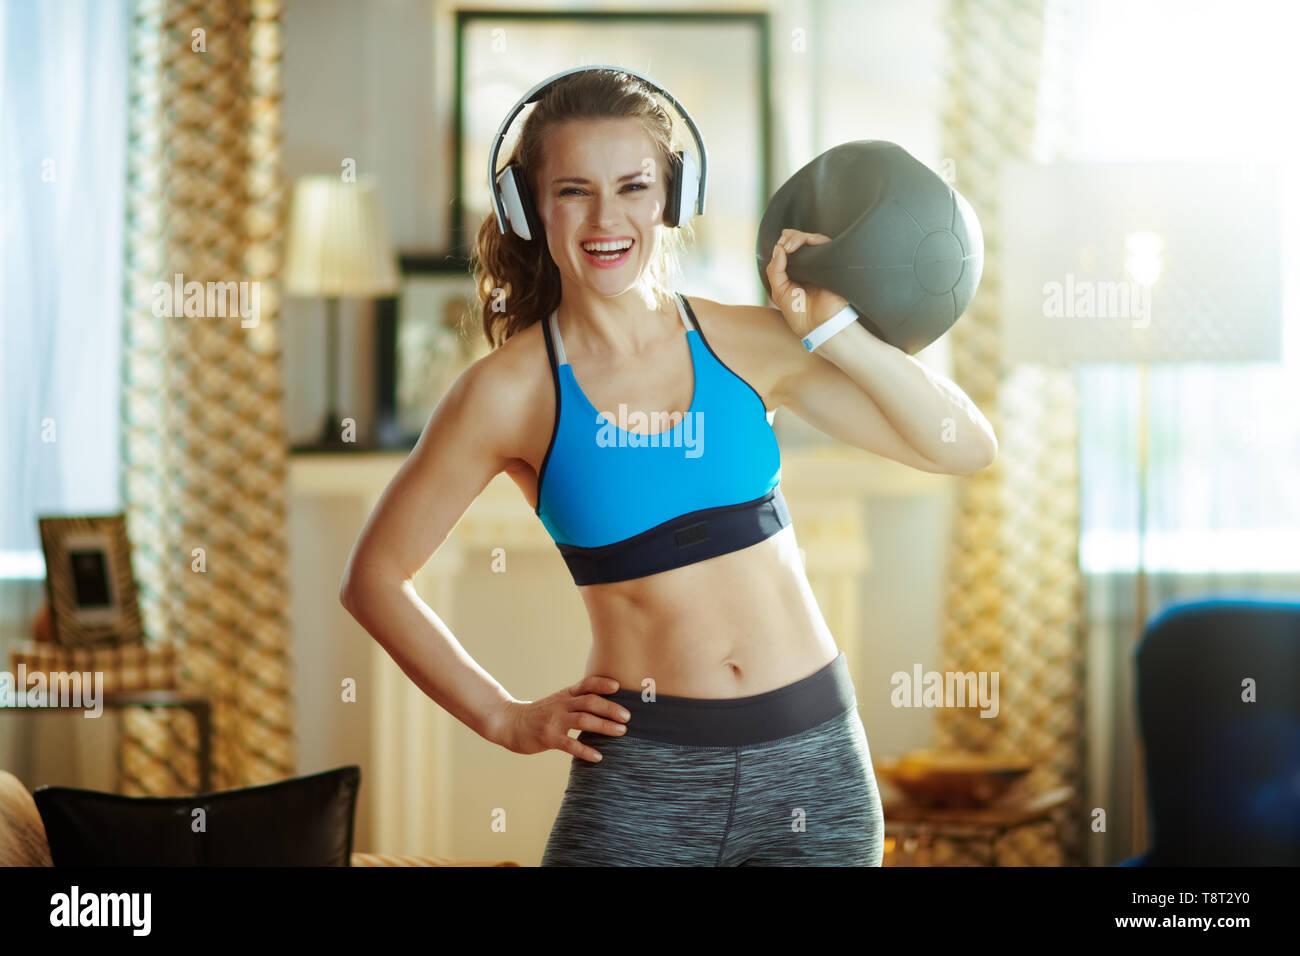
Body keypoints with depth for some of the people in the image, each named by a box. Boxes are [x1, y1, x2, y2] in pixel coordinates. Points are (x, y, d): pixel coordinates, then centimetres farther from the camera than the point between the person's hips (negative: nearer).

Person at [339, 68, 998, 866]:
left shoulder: (748, 343, 1)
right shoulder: (509, 394, -5)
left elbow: (965, 449, 2)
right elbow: (374, 577, 4)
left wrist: (836, 332, -9)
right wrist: (503, 717, 2)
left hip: (816, 755, 2)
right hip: (644, 773, -2)